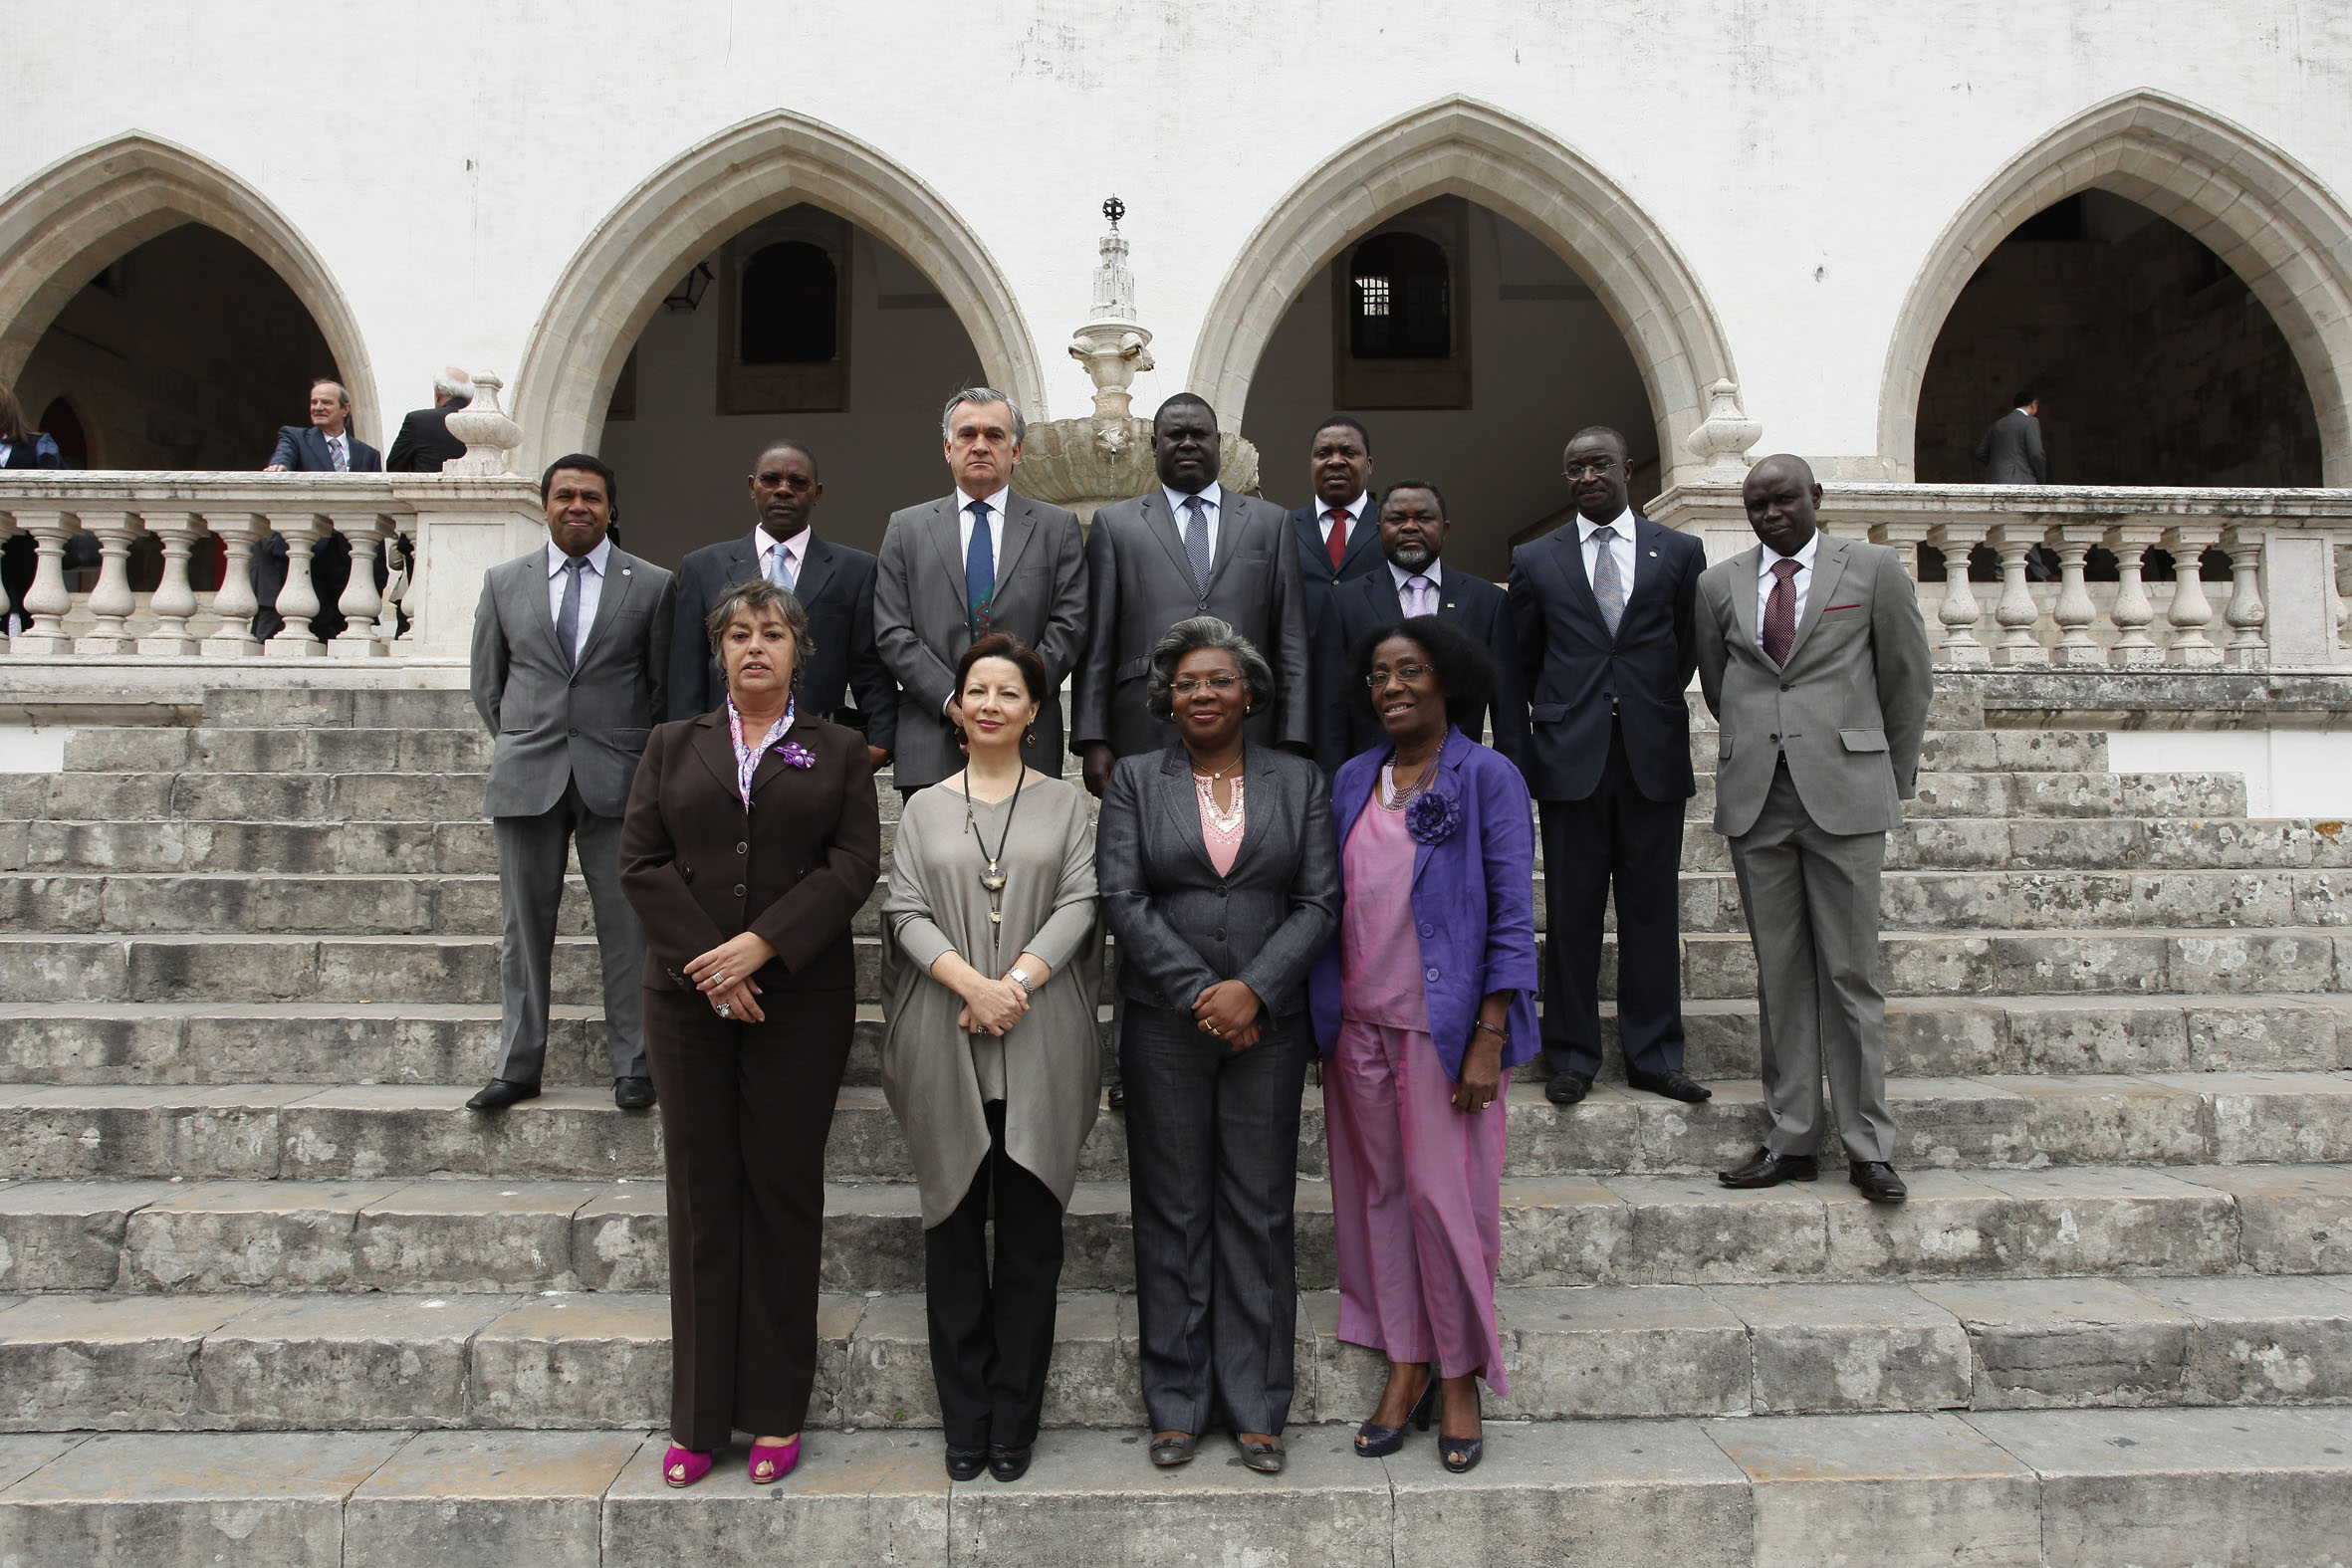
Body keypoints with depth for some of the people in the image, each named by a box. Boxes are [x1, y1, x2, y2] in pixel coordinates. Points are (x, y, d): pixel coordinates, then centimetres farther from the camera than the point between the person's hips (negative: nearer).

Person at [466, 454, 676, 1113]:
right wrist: (524, 745, 11)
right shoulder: (504, 582, 10)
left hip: (618, 778, -2)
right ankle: (517, 1066, 16)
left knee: (626, 927, 0)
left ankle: (632, 1066, 9)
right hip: (527, 779, 2)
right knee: (524, 925, 7)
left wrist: (638, 755, 4)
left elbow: (665, 684, 7)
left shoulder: (653, 585, 4)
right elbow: (487, 682, 16)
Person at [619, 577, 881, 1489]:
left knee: (785, 1190, 3)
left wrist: (761, 945, -15)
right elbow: (640, 862, 3)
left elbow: (855, 864, -3)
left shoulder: (838, 752, 8)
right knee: (701, 1193, 4)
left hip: (801, 997, -1)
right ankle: (699, 1417, 14)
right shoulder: (674, 746, 13)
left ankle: (776, 1411, 13)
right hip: (689, 998, 1)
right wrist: (706, 963, -10)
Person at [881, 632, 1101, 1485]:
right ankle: (964, 1421, 18)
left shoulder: (1065, 803, 9)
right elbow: (906, 913, 2)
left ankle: (1013, 1422, 15)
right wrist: (970, 983, -15)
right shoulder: (925, 808, 11)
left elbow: (1079, 903, -2)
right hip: (946, 1047, 1)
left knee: (1031, 1230, 3)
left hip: (1038, 1046, -1)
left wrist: (1018, 982, -16)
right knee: (954, 1226, 6)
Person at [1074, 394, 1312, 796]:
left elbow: (1292, 644, 10)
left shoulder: (1270, 522, 15)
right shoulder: (1115, 524, 13)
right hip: (1146, 742, 0)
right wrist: (1093, 741, -1)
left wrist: (1293, 743, 2)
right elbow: (1096, 647, 8)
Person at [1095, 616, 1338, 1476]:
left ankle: (1256, 1407, 18)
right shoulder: (1133, 780, 5)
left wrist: (1252, 989, -13)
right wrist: (1199, 994, -12)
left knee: (1260, 1212, 5)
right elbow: (1122, 900, -4)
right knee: (1172, 1213, 6)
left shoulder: (1300, 780, 7)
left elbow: (1319, 902, 0)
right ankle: (1177, 1405, 19)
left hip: (1268, 1025, 1)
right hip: (1164, 1026, 0)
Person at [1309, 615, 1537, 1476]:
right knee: (1377, 1193, 9)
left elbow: (1512, 914, -7)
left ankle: (1459, 1379, 18)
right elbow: (1333, 902, 12)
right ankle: (1405, 1365, 23)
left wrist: (1489, 1039, -12)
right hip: (1360, 1024, 5)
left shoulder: (1488, 777, -4)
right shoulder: (1354, 780, 10)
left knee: (1446, 1197, 0)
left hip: (1443, 1026, -4)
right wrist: (1326, 1018, 6)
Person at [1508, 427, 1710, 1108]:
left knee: (1652, 909, 5)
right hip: (1570, 755, 0)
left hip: (1655, 754, 0)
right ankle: (1572, 1057, 13)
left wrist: (1655, 708, 13)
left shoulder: (1679, 552, 8)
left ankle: (1654, 1056, 15)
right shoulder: (1534, 560, 8)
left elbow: (1689, 645, 14)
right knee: (1572, 911, 3)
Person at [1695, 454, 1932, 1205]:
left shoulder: (1873, 569, 4)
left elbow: (1909, 680, 10)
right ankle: (1790, 1141, 14)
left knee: (1851, 974, -1)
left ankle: (1869, 1147, 9)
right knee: (1779, 975, 7)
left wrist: (1893, 780, 13)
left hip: (1844, 794, -2)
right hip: (1755, 798, 3)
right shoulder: (1719, 584, 11)